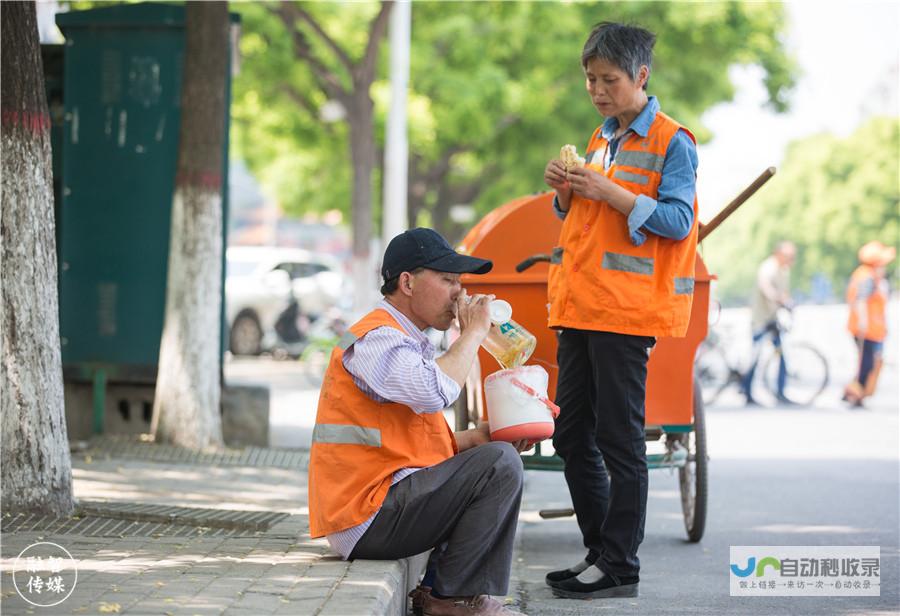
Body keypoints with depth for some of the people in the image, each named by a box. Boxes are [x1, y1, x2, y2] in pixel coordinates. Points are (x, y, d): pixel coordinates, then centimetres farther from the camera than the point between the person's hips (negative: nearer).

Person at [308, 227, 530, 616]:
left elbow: (422, 441, 21)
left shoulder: (403, 339, 22)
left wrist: (481, 436, 5)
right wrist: (473, 332, -17)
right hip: (370, 517, -11)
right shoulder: (376, 338, -13)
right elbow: (436, 391, -33)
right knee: (500, 466, -19)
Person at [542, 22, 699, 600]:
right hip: (580, 306, 8)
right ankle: (600, 552, 19)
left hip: (626, 310, -8)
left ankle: (620, 566, 0)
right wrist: (566, 191, 5)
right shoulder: (601, 139, 18)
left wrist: (608, 191, -20)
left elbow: (677, 222, -13)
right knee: (573, 436, 10)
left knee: (619, 440, -5)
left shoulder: (671, 141, -5)